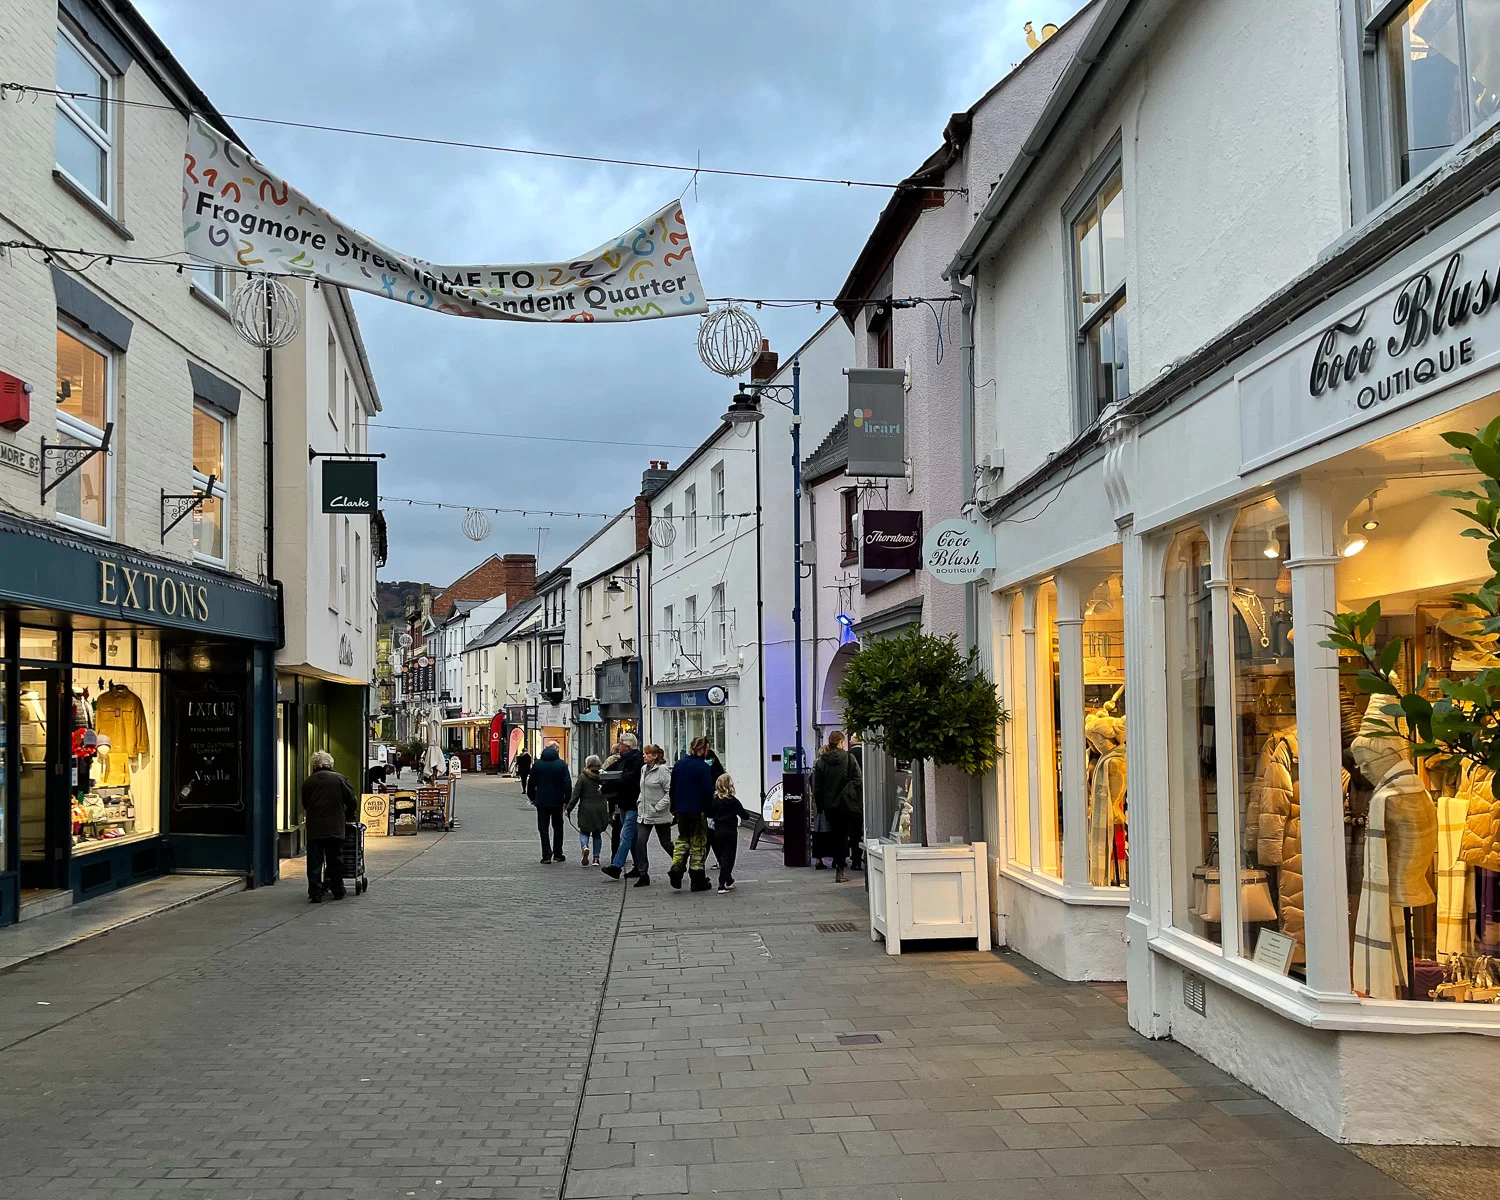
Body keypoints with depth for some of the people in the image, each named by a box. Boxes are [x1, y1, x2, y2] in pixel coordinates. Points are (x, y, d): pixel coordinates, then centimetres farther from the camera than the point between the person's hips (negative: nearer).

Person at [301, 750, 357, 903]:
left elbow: (305, 804, 15)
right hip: (335, 827, 0)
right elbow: (352, 802, 2)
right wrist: (348, 817, 19)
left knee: (314, 862, 3)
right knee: (335, 861, 9)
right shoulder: (339, 779, 0)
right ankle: (337, 891, 14)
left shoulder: (307, 782, 5)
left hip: (314, 829, 1)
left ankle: (315, 893, -2)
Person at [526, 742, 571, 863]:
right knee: (557, 827, 13)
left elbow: (531, 783, 4)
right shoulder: (561, 764, -6)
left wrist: (532, 797, 16)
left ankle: (547, 854, -4)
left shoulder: (538, 764, -1)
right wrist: (567, 801, -4)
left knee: (543, 828, 5)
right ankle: (557, 854, 15)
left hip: (541, 801, 1)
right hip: (557, 801, 0)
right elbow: (567, 783, -9)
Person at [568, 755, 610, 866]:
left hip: (586, 809, -3)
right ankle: (596, 858, 11)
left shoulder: (583, 777, -6)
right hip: (600, 810, 3)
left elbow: (576, 795, -7)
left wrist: (569, 809, -1)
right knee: (597, 834, 14)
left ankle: (584, 847, -22)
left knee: (584, 832, 8)